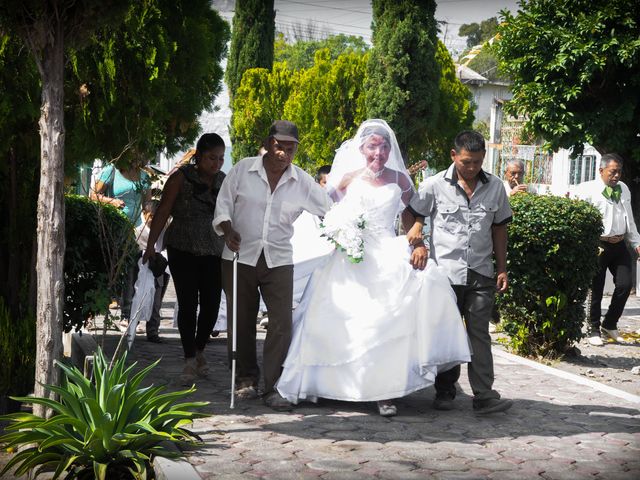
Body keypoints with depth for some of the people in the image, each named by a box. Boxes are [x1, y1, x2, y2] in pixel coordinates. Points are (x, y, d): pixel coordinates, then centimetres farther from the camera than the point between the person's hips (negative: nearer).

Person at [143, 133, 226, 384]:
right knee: (188, 305, -3)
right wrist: (151, 244, -11)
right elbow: (163, 211, -6)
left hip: (214, 252, 3)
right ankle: (190, 360, 7)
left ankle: (199, 350, 26)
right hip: (183, 250, -3)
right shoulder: (182, 177, -5)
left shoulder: (224, 181, 7)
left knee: (211, 304, 2)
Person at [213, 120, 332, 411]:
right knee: (241, 322, 8)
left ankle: (274, 387, -3)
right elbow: (223, 204, 3)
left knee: (282, 323, -11)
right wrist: (228, 230, -12)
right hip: (240, 256, 0)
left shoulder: (302, 182, 3)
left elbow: (331, 209, 7)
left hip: (279, 260, 0)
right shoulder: (243, 169, 0)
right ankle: (246, 378, 27)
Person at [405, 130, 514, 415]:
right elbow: (411, 215, 5)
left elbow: (499, 229, 13)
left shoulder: (495, 187, 7)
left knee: (479, 333, -2)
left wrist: (502, 269, 11)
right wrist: (415, 235, -15)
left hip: (481, 273, 1)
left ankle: (484, 396, -2)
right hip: (444, 271, -1)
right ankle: (444, 393, 18)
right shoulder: (435, 185, -2)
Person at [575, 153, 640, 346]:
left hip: (619, 245, 6)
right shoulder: (588, 189, -6)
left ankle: (609, 325, 18)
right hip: (599, 245, -6)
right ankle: (594, 331, 14)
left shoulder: (623, 189, 16)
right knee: (596, 289, 2)